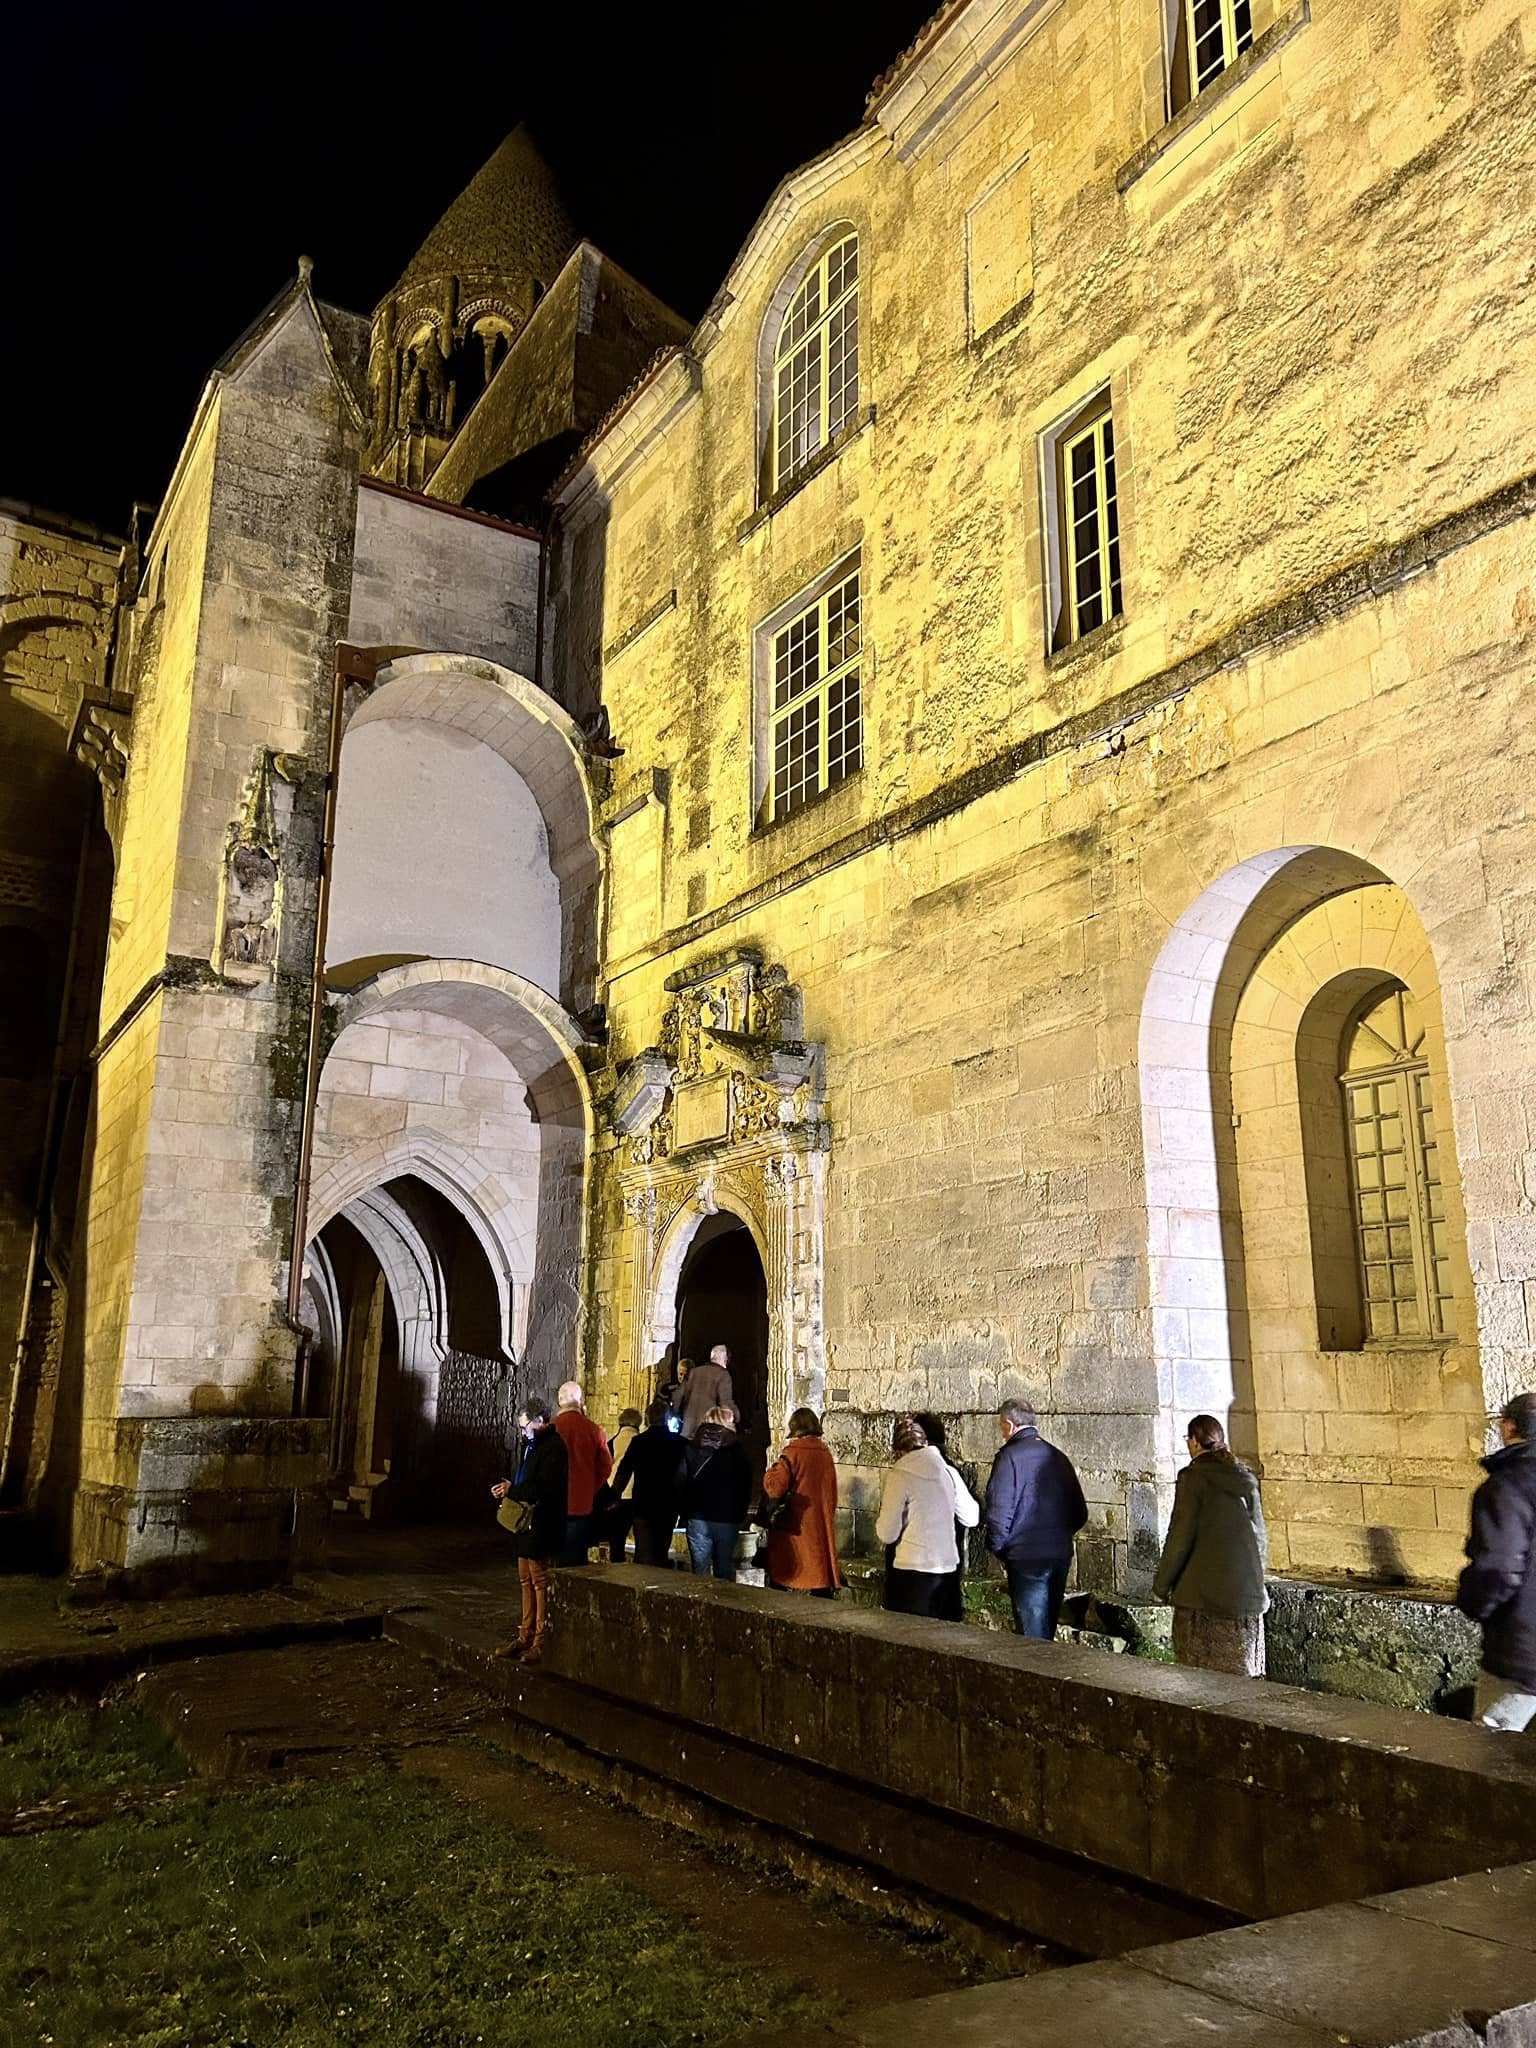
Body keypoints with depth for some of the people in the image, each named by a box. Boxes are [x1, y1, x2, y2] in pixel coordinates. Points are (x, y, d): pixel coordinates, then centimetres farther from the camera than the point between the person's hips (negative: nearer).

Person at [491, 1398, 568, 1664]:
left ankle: (541, 1641, 2)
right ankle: (526, 1635, 23)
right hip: (525, 1524, 10)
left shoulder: (553, 1447, -17)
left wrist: (512, 1491, -15)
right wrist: (509, 1488, 1)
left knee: (541, 1583, -4)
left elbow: (545, 1487, -25)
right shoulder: (532, 1445, 15)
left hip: (541, 1527, -10)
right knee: (526, 1581, 15)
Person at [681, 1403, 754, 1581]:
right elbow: (746, 1487, 3)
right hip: (728, 1518, 0)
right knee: (724, 1568, 9)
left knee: (700, 1568, 4)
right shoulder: (738, 1449, -1)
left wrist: (684, 1514, 8)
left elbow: (681, 1482, 1)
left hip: (697, 1517, 0)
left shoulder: (691, 1448, 0)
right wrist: (740, 1515, 12)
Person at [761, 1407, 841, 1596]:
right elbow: (833, 1497, 13)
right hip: (821, 1529, 5)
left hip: (794, 1530, -5)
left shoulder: (792, 1453, -13)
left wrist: (770, 1472, -1)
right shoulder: (825, 1454, 5)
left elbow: (775, 1488, -20)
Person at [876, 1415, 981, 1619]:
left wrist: (879, 1523, 9)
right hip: (947, 1567, 5)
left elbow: (887, 1534, -12)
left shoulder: (899, 1476, -12)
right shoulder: (949, 1473, 1)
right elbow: (972, 1518, 10)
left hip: (912, 1572, -5)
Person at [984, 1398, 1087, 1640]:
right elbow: (1080, 1513, 11)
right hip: (1061, 1555, 6)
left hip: (1027, 1557, -6)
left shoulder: (1009, 1457, -11)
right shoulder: (1058, 1456, 8)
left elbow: (999, 1512, -14)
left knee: (1032, 1632, 1)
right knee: (1048, 1625, 19)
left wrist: (998, 1549, 1)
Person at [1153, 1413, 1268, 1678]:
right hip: (1246, 1594, 6)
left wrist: (1161, 1585, -1)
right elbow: (1259, 1536, 14)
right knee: (1243, 1671, 11)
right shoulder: (1246, 1479, 8)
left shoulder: (1194, 1477, -10)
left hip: (1203, 1594, -6)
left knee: (1200, 1676, 0)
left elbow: (1180, 1537, -11)